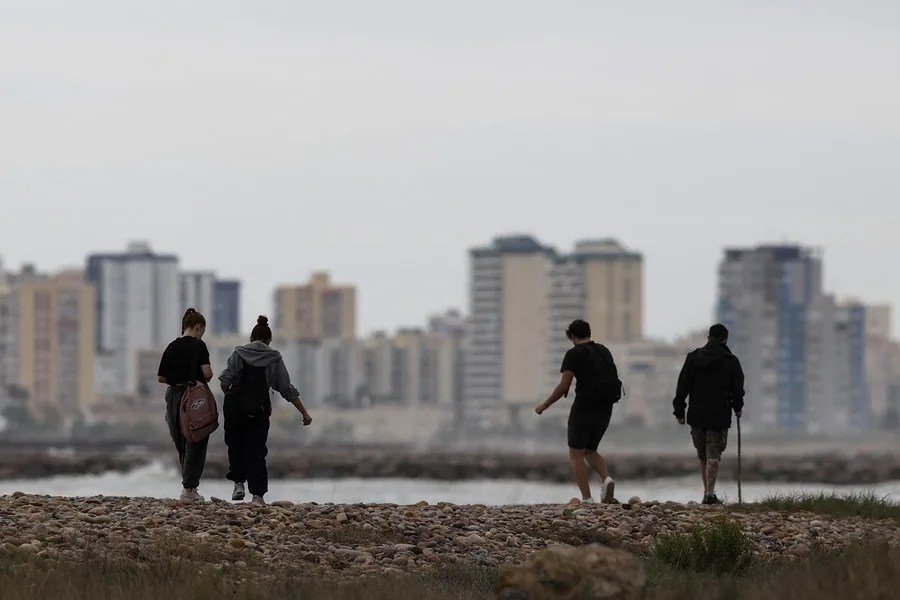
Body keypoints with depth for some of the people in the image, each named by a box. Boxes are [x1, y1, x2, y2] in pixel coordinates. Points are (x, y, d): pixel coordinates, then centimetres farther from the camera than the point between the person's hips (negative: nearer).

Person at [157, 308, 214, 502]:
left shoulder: (172, 347, 8)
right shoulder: (198, 346, -8)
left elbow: (160, 377, 7)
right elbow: (207, 372, -20)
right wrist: (206, 378, 2)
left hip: (173, 397, 6)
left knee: (182, 445, 14)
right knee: (196, 444, 0)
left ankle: (191, 488, 19)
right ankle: (188, 489, -6)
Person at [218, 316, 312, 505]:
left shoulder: (238, 354, 4)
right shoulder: (274, 359, 5)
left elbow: (224, 381, -7)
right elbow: (288, 390, 5)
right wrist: (304, 413, 10)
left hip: (235, 407, 0)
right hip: (259, 410, 0)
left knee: (235, 446, 18)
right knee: (256, 450, 5)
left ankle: (239, 484, 4)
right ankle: (257, 495, -1)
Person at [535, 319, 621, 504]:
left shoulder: (574, 354, -8)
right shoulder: (605, 352, 11)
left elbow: (563, 387, -13)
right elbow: (612, 381, 14)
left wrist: (544, 405, -2)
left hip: (584, 408, -6)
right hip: (605, 410, 6)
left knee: (576, 454, 5)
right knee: (590, 451, 20)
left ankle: (587, 500, -5)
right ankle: (607, 479, -8)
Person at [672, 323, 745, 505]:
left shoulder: (693, 358, 4)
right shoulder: (730, 361, -3)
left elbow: (682, 386, 3)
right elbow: (737, 388, 0)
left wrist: (679, 411, 6)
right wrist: (737, 407, 17)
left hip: (697, 415, 3)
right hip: (719, 415, -3)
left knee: (702, 456, 15)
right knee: (713, 455, -4)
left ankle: (707, 492, 19)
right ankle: (710, 493, -14)